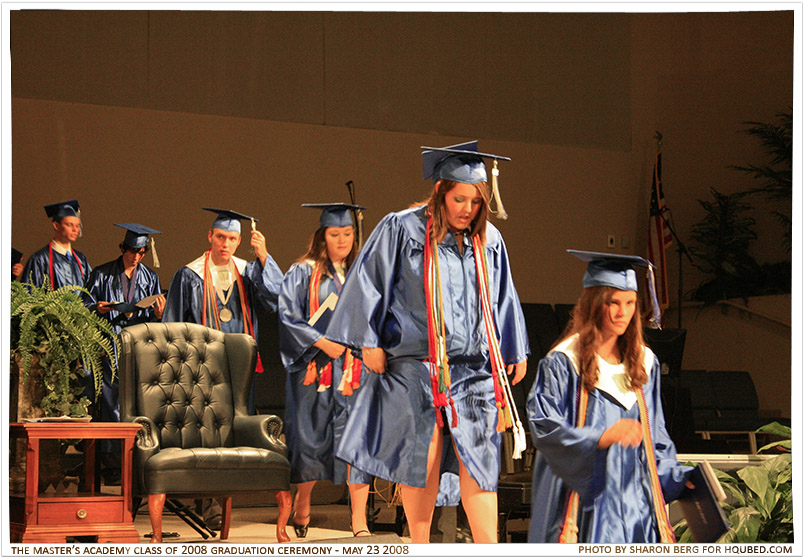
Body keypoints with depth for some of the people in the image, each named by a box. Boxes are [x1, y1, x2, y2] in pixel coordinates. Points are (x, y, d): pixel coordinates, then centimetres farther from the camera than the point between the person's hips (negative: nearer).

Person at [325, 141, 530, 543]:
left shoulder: (488, 241, 10)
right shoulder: (402, 230, -2)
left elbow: (503, 300, 19)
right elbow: (368, 284, -1)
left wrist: (515, 353, 20)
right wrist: (370, 343, -4)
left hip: (474, 369, 3)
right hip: (417, 366, -3)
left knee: (478, 459, -4)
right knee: (422, 457, -1)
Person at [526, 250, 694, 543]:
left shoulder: (644, 363, 14)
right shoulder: (562, 364, -3)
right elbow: (545, 429, -12)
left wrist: (678, 476, 4)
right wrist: (603, 437, -25)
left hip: (635, 503, 4)